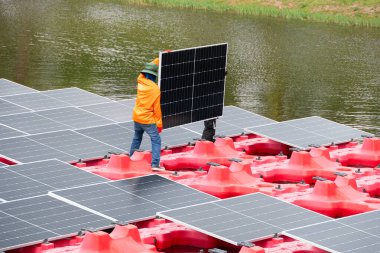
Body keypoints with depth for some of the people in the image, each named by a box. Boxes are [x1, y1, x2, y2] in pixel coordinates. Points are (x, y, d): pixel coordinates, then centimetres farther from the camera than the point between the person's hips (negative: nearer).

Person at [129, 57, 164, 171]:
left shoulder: (140, 81, -2)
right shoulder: (155, 89, -17)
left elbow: (147, 69, 16)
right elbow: (157, 108, -14)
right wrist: (159, 124, -6)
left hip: (137, 118, 6)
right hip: (148, 120, -6)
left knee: (136, 139, 23)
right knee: (156, 140, -2)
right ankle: (155, 164, -11)